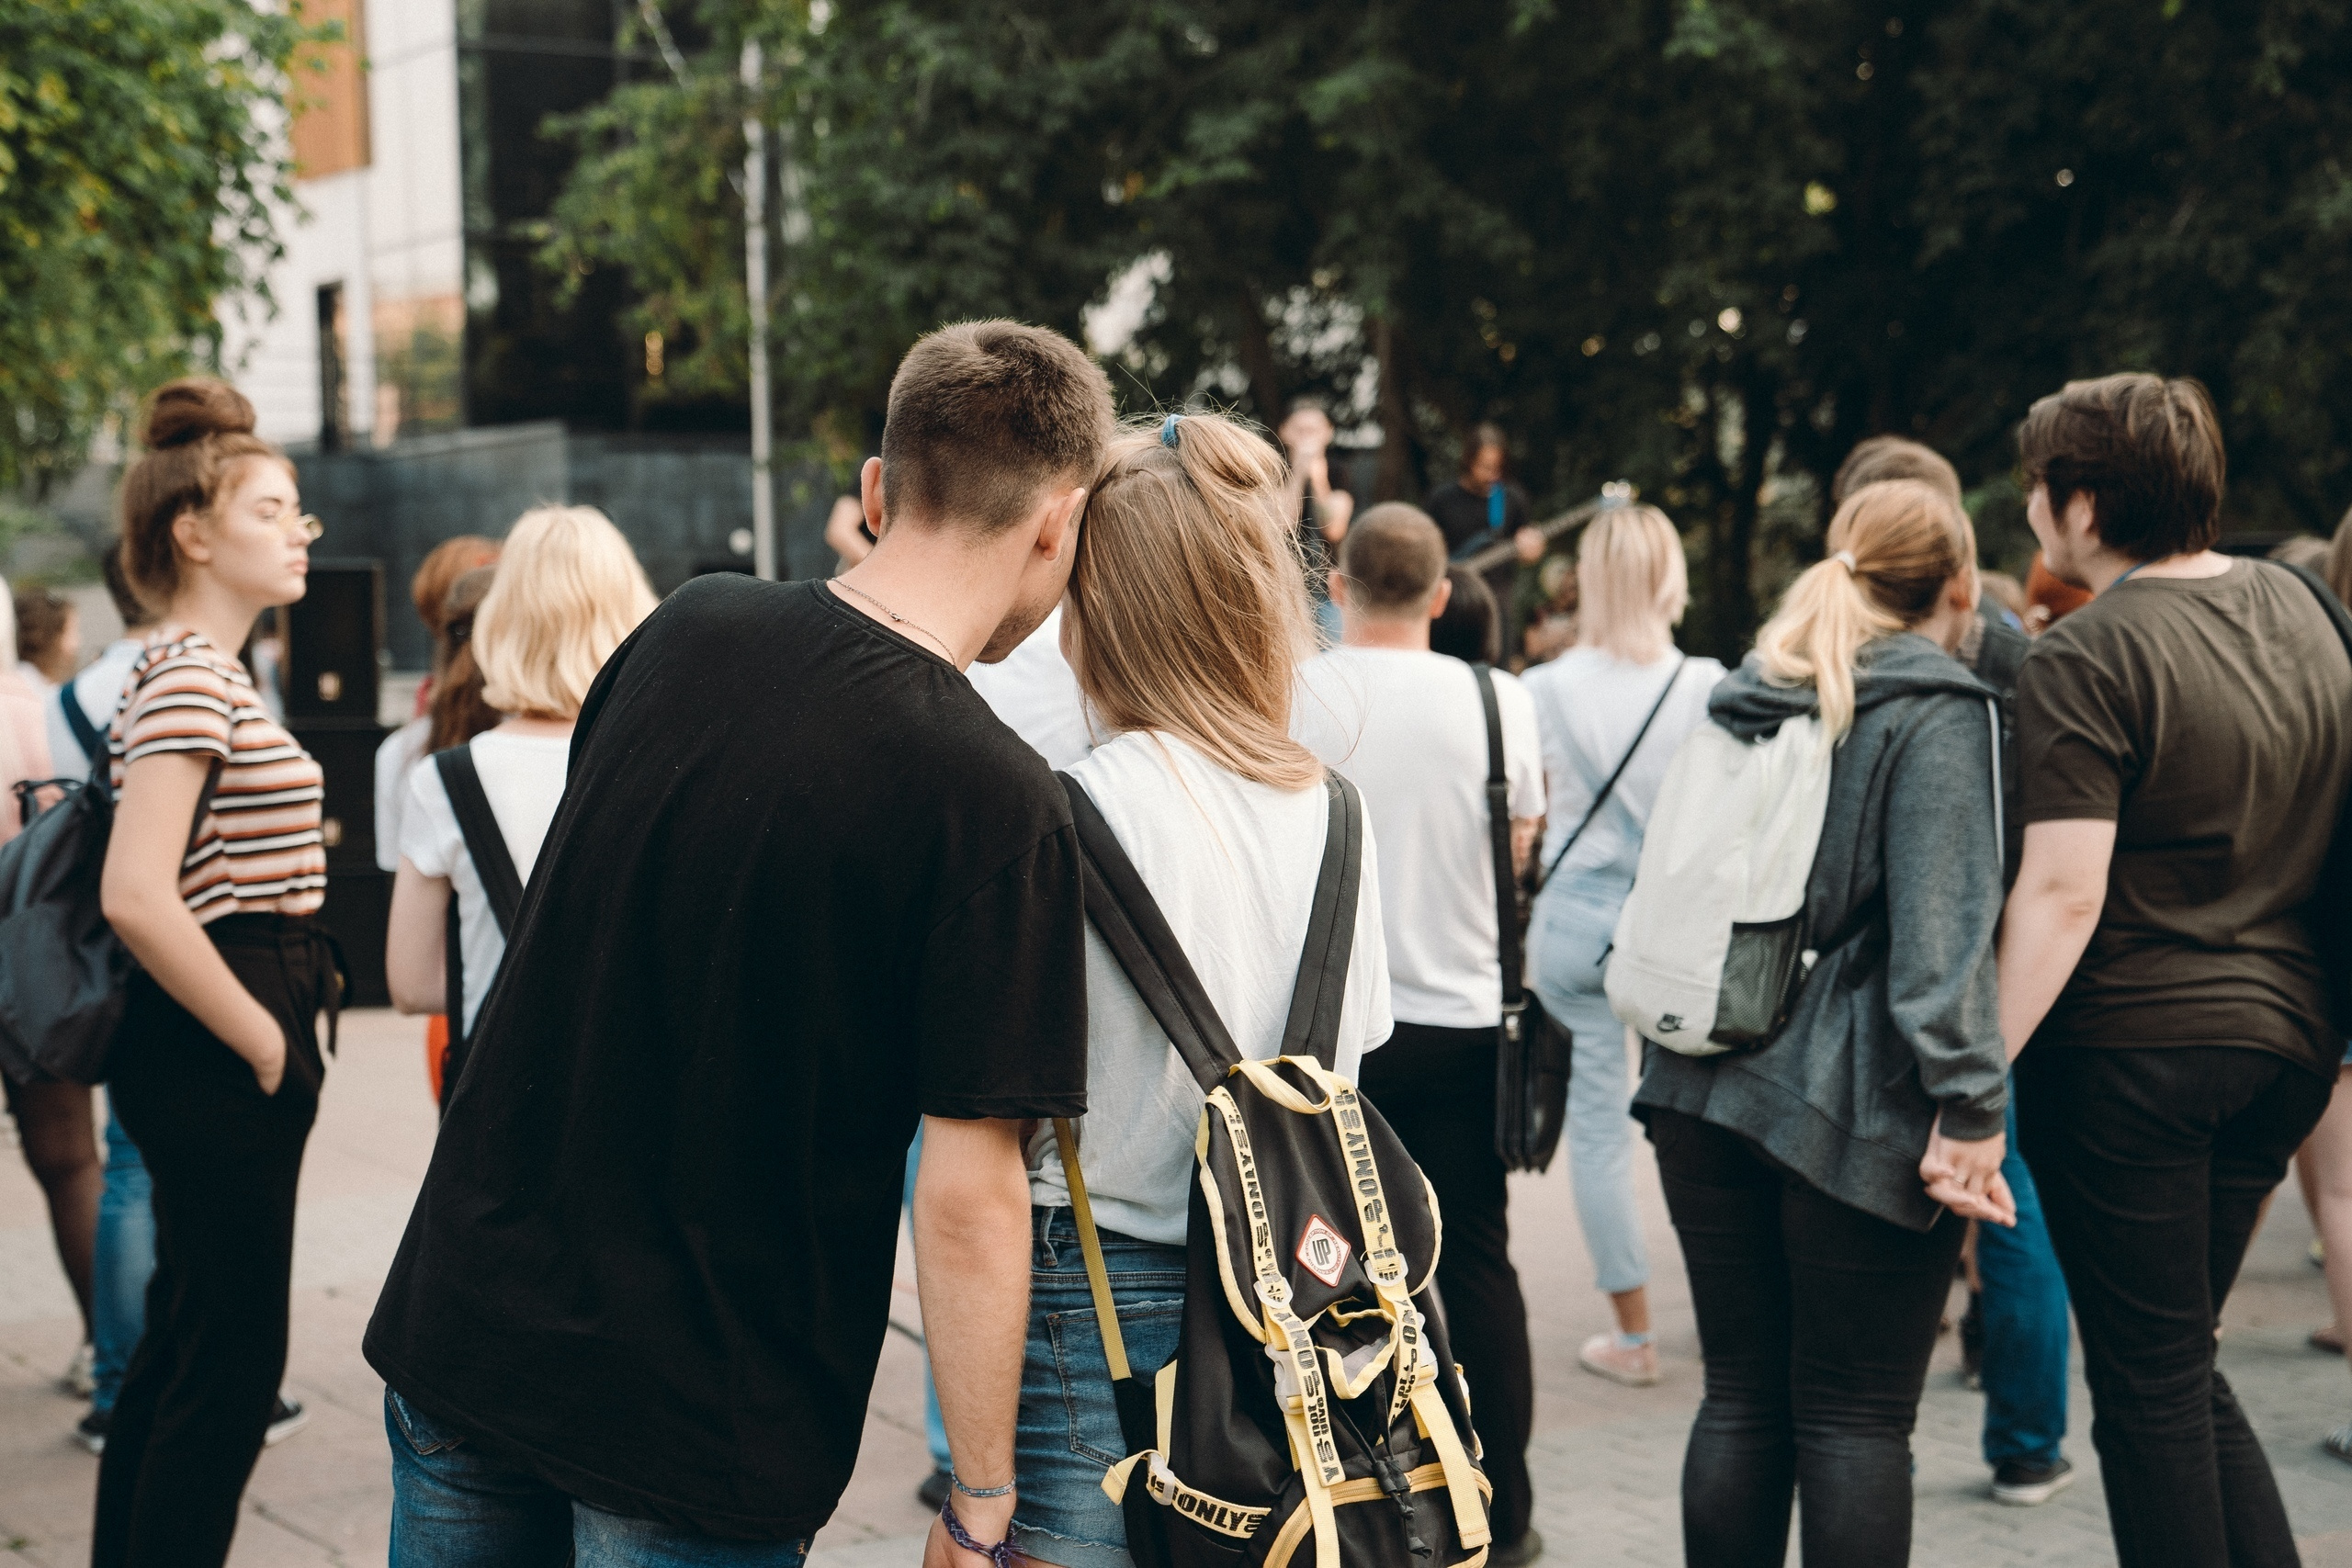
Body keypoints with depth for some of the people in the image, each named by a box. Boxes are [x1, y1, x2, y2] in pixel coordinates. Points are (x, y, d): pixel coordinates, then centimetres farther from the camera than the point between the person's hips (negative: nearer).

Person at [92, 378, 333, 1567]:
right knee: (232, 1363, -4)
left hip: (217, 1055, 10)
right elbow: (135, 897, -27)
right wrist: (263, 1042, -19)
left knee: (186, 1343, 18)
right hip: (213, 1058, -10)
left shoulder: (205, 669, 16)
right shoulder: (188, 679, -16)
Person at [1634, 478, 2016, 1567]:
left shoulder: (1739, 701, 13)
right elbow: (1941, 930, -18)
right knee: (1854, 1418, 1)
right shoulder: (1939, 715, -7)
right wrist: (1968, 1107, -19)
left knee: (1740, 1398, 12)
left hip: (1710, 1095, 6)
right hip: (1855, 1113, -6)